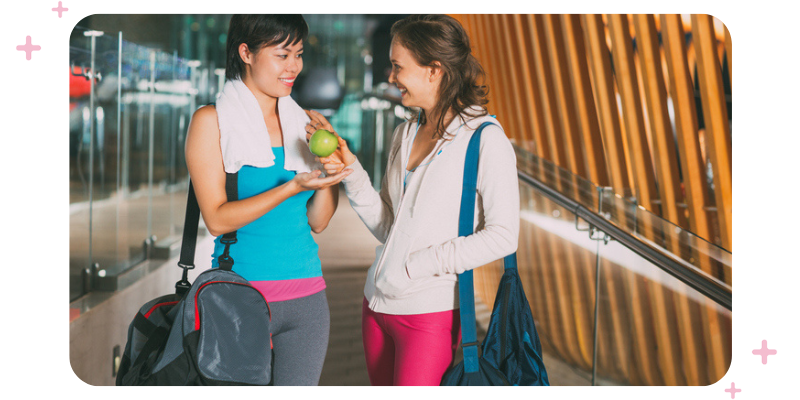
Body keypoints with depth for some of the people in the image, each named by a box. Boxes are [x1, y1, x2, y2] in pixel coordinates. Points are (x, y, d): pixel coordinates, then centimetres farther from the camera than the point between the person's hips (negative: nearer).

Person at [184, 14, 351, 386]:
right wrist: (292, 187, -19)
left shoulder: (304, 123, 11)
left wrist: (329, 173, -8)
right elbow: (217, 219, -11)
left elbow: (318, 221, 10)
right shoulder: (211, 121, -3)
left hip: (307, 296, 5)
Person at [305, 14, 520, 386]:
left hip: (431, 313, -7)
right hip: (377, 304, 7)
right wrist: (350, 169, -1)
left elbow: (502, 236, -14)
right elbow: (386, 226, 11)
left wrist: (421, 264, -15)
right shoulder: (406, 134, 11)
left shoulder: (485, 139, -11)